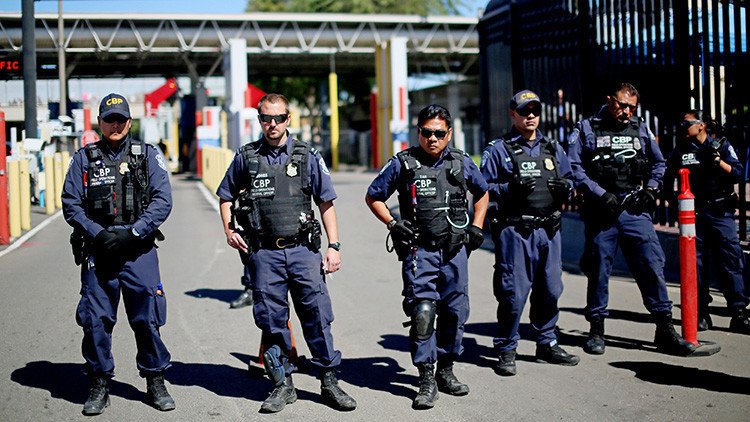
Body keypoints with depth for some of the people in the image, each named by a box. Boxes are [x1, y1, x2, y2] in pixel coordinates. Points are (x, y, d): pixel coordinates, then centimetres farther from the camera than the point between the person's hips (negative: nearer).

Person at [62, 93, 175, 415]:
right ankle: (99, 386, 15)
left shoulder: (147, 156, 6)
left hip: (139, 250, -1)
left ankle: (156, 384, 15)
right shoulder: (84, 158, 8)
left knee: (147, 318, 1)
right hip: (97, 252, 1)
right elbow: (71, 204, 3)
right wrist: (98, 234, -11)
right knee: (95, 320, 2)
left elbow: (162, 201, -3)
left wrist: (132, 233, -13)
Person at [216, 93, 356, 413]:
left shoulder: (308, 156, 4)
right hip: (264, 252, 1)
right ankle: (282, 385, 16)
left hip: (303, 249, -1)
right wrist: (229, 231, 4)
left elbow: (326, 203, 7)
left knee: (318, 314, -3)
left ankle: (330, 382, 7)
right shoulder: (246, 157, 6)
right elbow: (225, 196, 20)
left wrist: (334, 246, 1)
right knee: (271, 320, 5)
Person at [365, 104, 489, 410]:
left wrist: (476, 227, 13)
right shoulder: (403, 163, -1)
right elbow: (373, 197, 10)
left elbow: (482, 193, 24)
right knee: (422, 312, -10)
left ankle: (446, 370, 24)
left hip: (455, 249, 3)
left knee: (455, 311, 8)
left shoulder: (462, 163, 6)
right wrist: (393, 225, -1)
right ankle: (426, 380, -2)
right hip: (419, 250, -3)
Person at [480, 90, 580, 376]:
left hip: (549, 231, 5)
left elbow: (569, 179, 22)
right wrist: (509, 188, -19)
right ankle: (506, 351, 6)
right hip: (514, 231, -5)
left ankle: (547, 344, 26)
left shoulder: (553, 149, 17)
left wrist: (565, 187, -1)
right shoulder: (498, 150, 2)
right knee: (513, 293, -5)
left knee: (550, 290, 10)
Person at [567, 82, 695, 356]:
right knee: (598, 269, 5)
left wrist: (650, 189, 7)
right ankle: (596, 330, 17)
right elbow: (573, 167, -4)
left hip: (635, 211, 2)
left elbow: (658, 163, 24)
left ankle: (665, 331, 1)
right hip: (601, 212, -2)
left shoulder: (641, 130, 14)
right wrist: (601, 194, -12)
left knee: (652, 267, -4)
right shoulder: (586, 129, 5)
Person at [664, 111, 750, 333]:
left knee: (730, 262, -5)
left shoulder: (721, 145, 4)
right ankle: (701, 314, 9)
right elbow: (668, 177, 19)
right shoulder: (681, 150, 9)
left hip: (720, 212, -2)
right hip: (693, 214, 2)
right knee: (696, 264, 2)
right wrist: (672, 199, 7)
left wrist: (716, 159, -15)